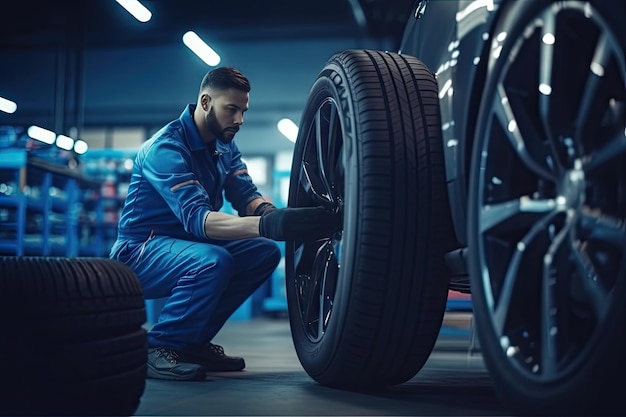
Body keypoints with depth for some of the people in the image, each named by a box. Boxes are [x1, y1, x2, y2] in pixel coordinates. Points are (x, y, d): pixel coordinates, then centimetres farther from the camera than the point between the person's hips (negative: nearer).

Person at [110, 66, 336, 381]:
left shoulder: (224, 147, 6)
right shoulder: (166, 148, -23)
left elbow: (247, 195, -5)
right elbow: (196, 217, -36)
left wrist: (273, 215, -31)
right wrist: (267, 225, -51)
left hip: (185, 245, 9)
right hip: (141, 251, -9)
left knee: (264, 251, -8)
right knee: (213, 261, -35)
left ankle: (192, 341, 1)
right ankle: (156, 348, -15)